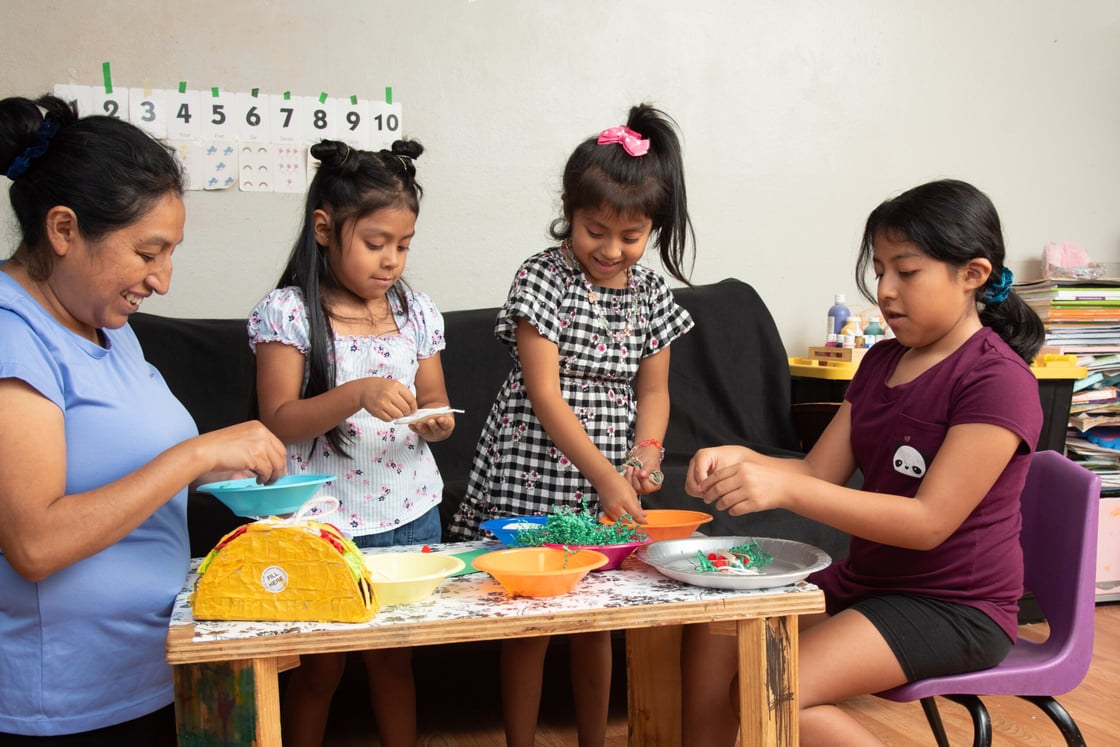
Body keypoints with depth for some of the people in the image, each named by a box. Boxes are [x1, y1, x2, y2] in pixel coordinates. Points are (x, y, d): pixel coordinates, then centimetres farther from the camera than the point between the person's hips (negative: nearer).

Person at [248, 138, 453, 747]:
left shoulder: (415, 310, 4)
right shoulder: (287, 312, -9)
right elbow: (278, 422, -14)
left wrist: (435, 422, -12)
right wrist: (359, 394, -28)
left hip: (409, 513, 4)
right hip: (321, 521, -3)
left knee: (394, 655, 15)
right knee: (320, 666, 11)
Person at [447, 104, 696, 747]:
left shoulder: (651, 291, 5)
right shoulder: (542, 278, -11)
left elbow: (653, 390, 9)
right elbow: (544, 393, -17)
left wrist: (646, 454, -10)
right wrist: (605, 474, -22)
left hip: (609, 480, 5)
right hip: (534, 475, -4)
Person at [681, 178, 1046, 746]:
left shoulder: (998, 381, -17)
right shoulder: (882, 361, 8)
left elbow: (929, 522, -24)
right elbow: (820, 472, 4)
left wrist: (783, 488, -32)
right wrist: (742, 462, -17)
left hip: (954, 607, -7)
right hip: (862, 580, 7)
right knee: (712, 632, -11)